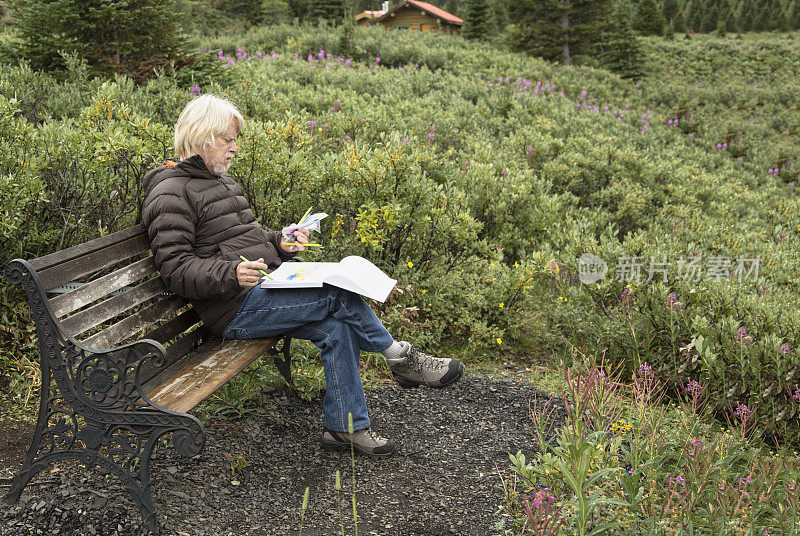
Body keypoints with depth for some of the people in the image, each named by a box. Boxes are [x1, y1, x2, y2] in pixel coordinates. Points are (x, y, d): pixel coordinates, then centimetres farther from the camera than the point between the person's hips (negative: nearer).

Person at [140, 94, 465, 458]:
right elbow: (177, 270, -15)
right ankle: (400, 357, -2)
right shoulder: (169, 195, -9)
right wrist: (233, 274, -30)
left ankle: (345, 426, -6)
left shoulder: (217, 180, 20)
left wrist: (279, 243, 10)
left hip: (264, 286, 9)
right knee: (339, 294, -21)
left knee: (336, 328, -15)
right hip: (236, 308, -8)